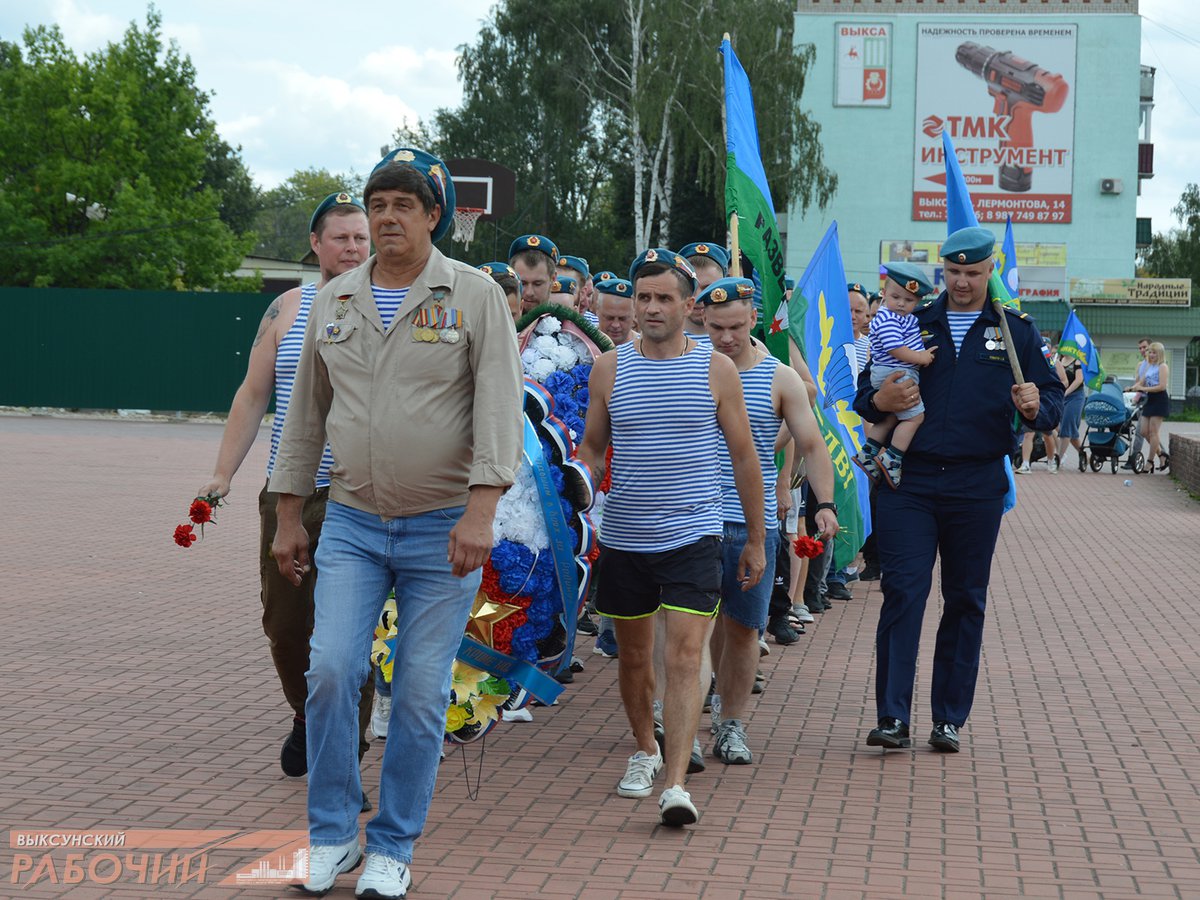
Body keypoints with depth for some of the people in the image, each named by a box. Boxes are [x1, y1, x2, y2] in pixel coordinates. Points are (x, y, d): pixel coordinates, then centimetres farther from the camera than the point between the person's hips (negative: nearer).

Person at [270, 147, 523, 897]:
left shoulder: (475, 295, -4)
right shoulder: (334, 302, 10)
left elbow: (500, 407, -11)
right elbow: (307, 414, 16)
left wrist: (480, 511, -21)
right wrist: (289, 516, 13)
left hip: (442, 529, -3)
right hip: (352, 525, 3)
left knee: (421, 694, 1)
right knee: (330, 672, -8)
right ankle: (332, 837, 8)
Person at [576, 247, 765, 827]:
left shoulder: (715, 370, 0)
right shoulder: (609, 368, 3)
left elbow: (744, 458, 6)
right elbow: (592, 448, 12)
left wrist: (756, 540, 8)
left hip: (692, 538, -2)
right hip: (624, 539, 2)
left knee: (684, 656, -12)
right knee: (634, 655, 14)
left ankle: (676, 784, -17)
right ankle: (645, 749, 37)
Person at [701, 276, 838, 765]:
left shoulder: (780, 379, 4)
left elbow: (812, 446, 6)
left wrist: (826, 503, -8)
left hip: (754, 523, 0)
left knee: (743, 626, 3)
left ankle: (732, 724, 12)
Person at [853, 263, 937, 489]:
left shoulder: (907, 318, 15)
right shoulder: (887, 319, -18)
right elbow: (895, 348, -25)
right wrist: (920, 357, -17)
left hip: (904, 374, 11)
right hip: (896, 375, -11)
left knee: (891, 417, 22)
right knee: (915, 416, -10)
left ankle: (868, 453, 27)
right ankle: (891, 459, -8)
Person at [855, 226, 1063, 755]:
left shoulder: (1015, 331, 10)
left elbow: (1053, 402, 8)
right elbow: (864, 392, 14)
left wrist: (1035, 407, -16)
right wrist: (878, 401, -10)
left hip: (977, 487, 1)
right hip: (910, 482, 0)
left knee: (966, 602, 5)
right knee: (902, 593, -9)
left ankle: (949, 720, 13)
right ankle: (893, 717, -9)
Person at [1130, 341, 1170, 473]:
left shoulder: (1163, 367, -8)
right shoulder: (1148, 367, 17)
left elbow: (1162, 386, -17)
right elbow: (1141, 382, 16)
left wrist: (1143, 388, -20)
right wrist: (1132, 388, -4)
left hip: (1160, 400, -8)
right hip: (1149, 400, 8)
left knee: (1153, 432, -6)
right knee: (1145, 431, 5)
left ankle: (1150, 462, -1)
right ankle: (1162, 456, 17)